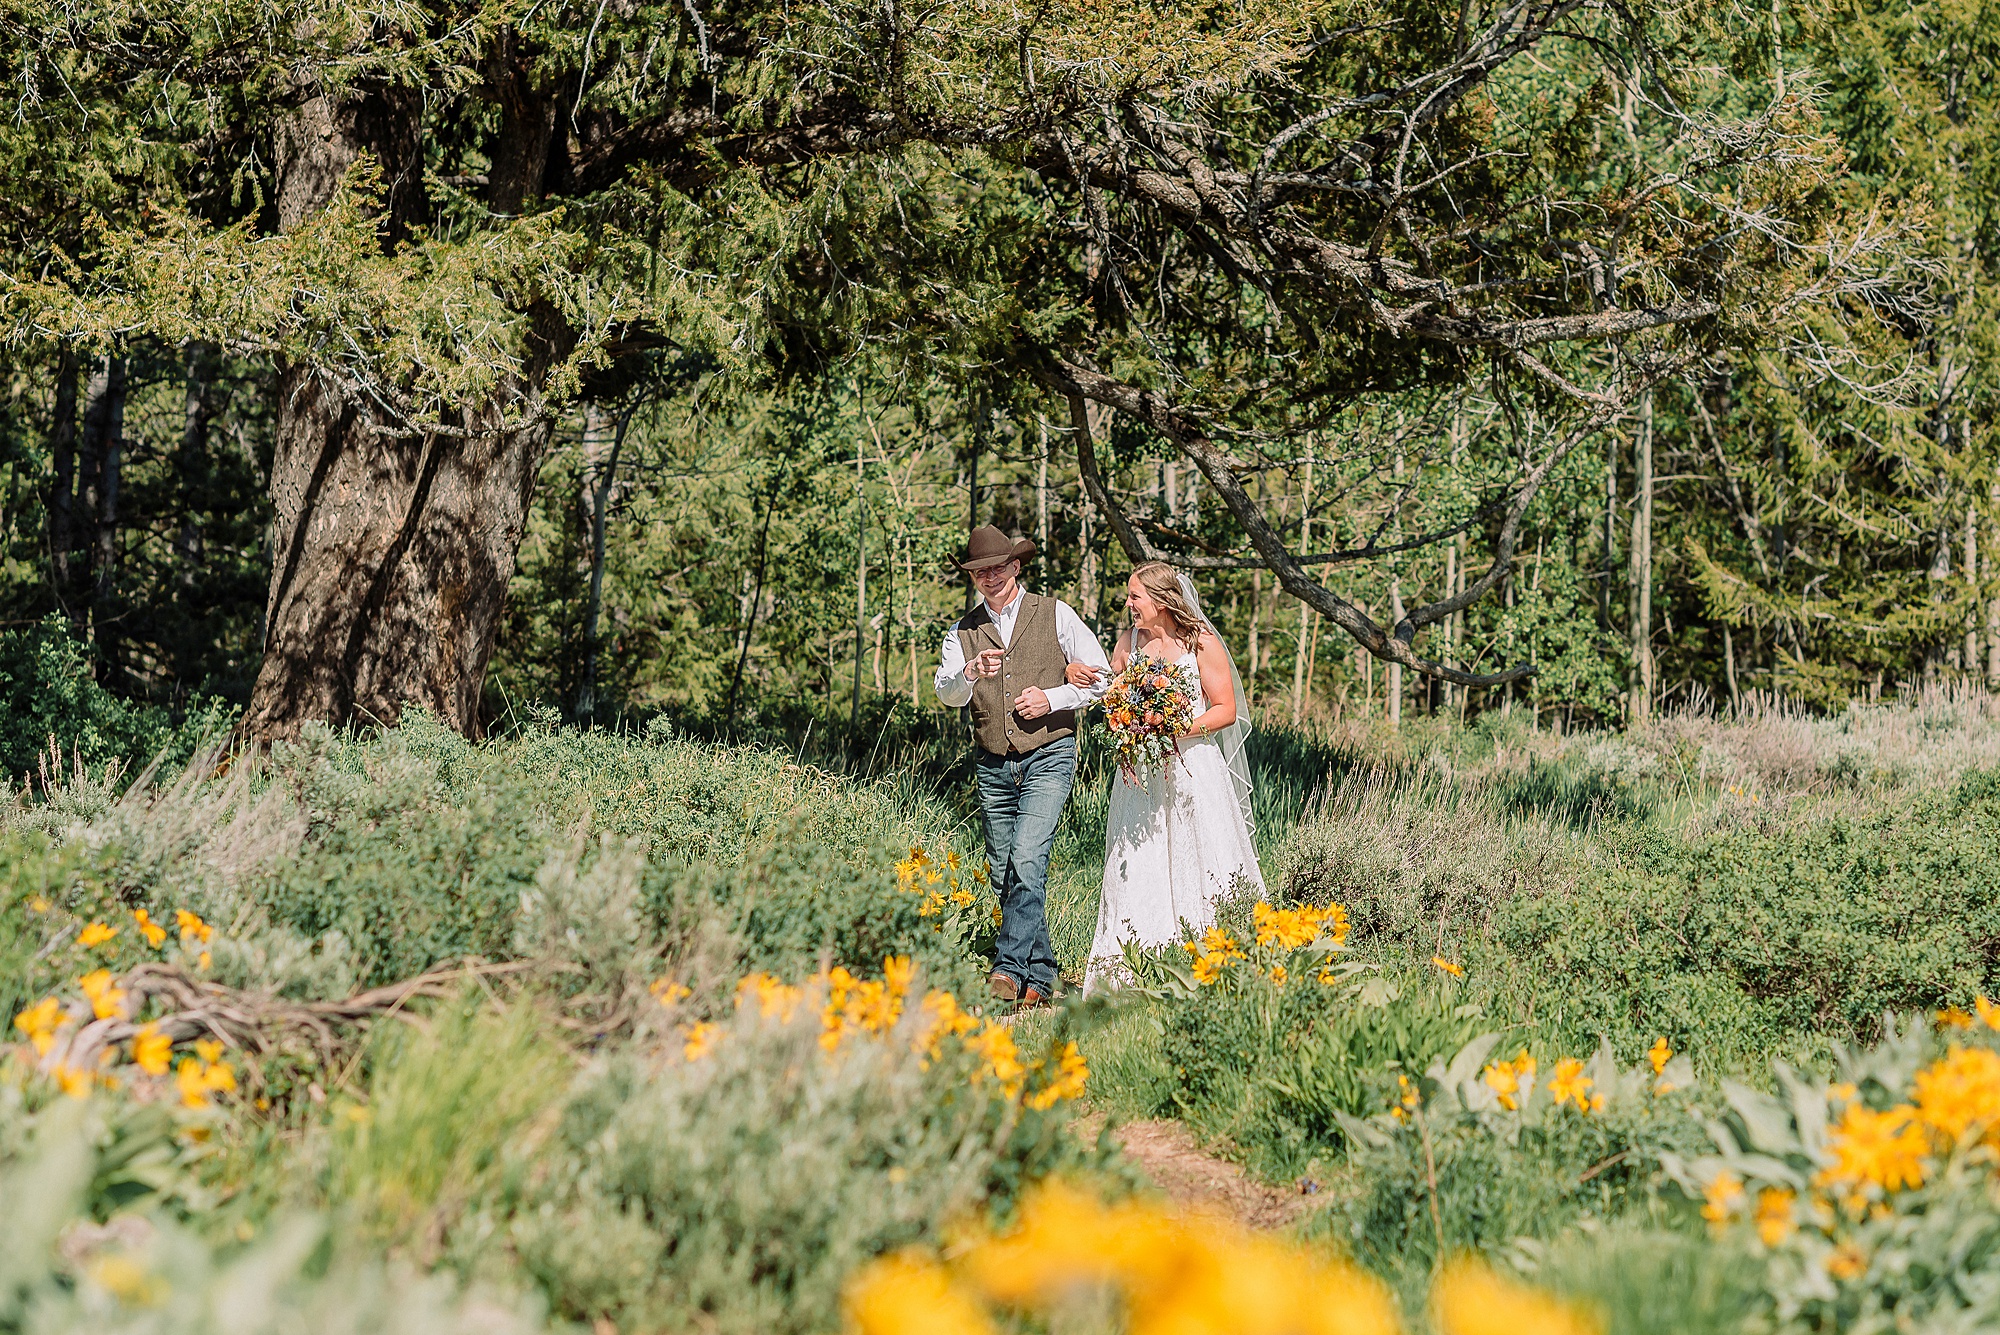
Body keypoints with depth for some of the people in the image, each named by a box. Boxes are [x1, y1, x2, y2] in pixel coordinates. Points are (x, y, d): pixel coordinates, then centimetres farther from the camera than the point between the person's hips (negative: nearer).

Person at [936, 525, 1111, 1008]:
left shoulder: (1055, 615, 2)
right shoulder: (963, 631, 9)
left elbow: (1101, 675, 2)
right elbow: (945, 692, -6)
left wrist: (1052, 700, -12)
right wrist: (970, 673, -28)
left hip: (1048, 756, -4)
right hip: (993, 766, 4)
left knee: (1027, 863, -19)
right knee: (1003, 876, 6)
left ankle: (1010, 968, -22)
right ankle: (1040, 977, 16)